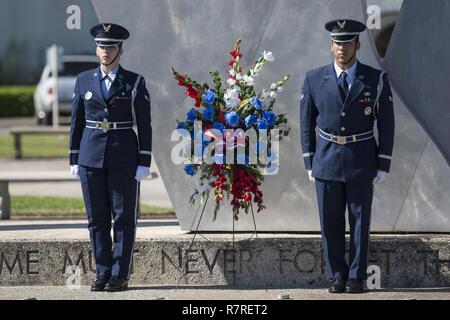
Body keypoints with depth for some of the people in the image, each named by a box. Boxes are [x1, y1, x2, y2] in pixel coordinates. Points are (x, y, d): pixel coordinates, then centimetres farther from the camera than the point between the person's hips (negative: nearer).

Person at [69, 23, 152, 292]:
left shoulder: (135, 83, -1)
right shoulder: (84, 81, 7)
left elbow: (145, 125, -2)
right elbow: (77, 122, 10)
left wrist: (144, 163, -8)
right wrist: (74, 159, 6)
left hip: (124, 156, -3)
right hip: (91, 156, 3)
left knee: (124, 217, -1)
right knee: (97, 218, 4)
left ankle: (120, 276, 4)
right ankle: (103, 273, 11)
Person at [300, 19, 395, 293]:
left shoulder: (376, 80, -3)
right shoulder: (315, 80, 0)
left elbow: (386, 125, 0)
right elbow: (307, 123, 5)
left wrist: (383, 166, -4)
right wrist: (310, 163, 2)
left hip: (361, 165, -1)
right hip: (326, 163, 1)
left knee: (360, 221, 3)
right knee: (331, 223, 3)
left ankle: (357, 276, 12)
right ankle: (337, 276, 13)